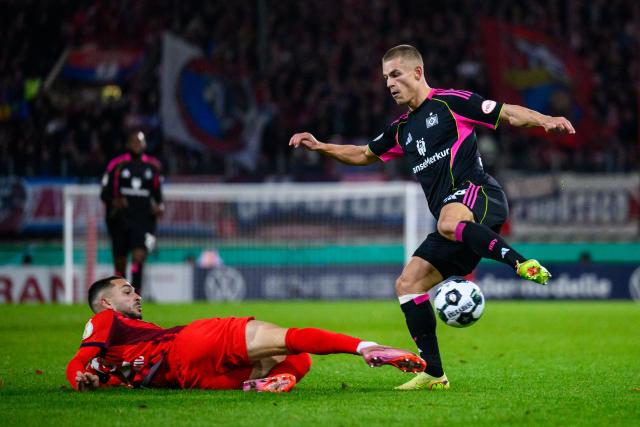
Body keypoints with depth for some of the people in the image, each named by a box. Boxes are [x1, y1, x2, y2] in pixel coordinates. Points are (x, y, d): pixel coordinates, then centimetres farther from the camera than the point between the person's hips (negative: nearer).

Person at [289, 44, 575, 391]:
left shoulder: (450, 102, 2)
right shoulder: (402, 129, 23)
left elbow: (509, 114, -1)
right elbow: (364, 154, 37)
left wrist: (546, 121, -18)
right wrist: (319, 147, 27)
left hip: (478, 194, -8)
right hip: (454, 219, 8)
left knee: (449, 223, -43)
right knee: (407, 284, 0)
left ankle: (523, 263, -41)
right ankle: (433, 374, 0)